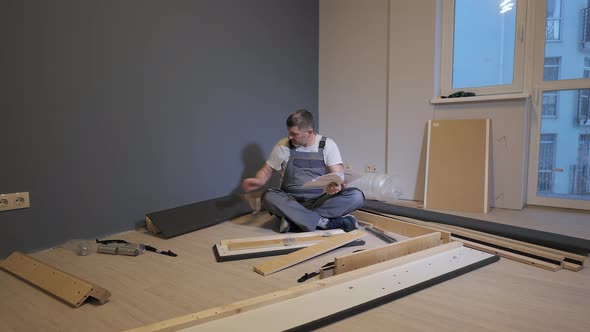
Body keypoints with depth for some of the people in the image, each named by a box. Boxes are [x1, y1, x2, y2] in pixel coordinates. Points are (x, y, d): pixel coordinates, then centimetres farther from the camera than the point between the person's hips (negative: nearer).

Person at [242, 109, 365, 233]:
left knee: (356, 196, -26)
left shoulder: (328, 145, -2)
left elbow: (338, 176, -9)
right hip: (291, 201, 0)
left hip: (321, 201, 0)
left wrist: (337, 185, -33)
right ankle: (324, 222, -31)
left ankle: (293, 218, -25)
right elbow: (266, 171, 7)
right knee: (269, 197, -32)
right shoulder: (283, 146, 0)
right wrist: (257, 181, -16)